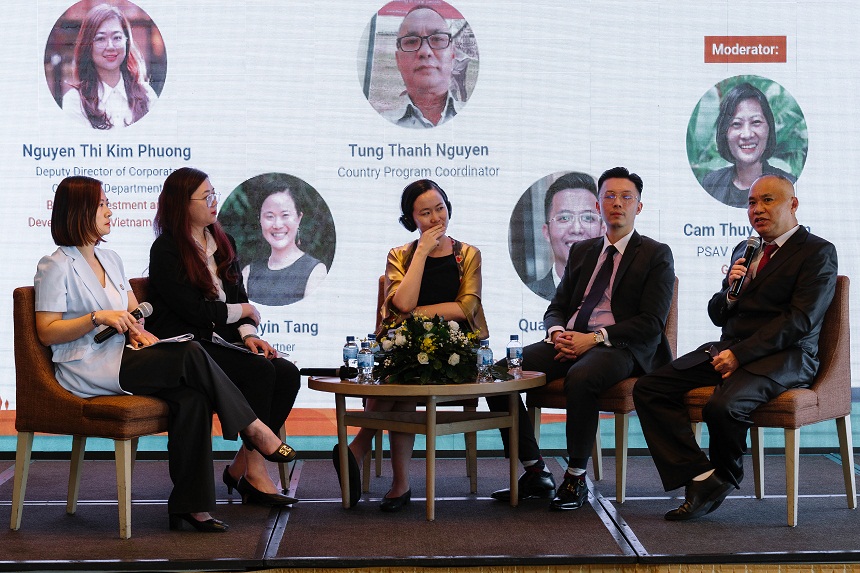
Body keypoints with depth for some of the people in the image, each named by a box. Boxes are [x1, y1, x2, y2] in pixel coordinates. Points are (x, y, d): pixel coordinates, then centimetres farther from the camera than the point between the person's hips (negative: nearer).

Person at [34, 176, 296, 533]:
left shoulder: (110, 260, 21)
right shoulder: (56, 266, -2)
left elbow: (134, 310, 24)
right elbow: (46, 332, -7)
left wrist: (138, 329, 0)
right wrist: (98, 318, -18)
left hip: (121, 360, 7)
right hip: (87, 369, -7)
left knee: (191, 398, -25)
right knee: (191, 355, -27)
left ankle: (190, 504, -23)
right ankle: (253, 429, -15)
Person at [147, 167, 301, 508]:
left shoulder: (223, 243, 18)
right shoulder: (165, 250, -6)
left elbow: (238, 296, 16)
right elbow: (192, 310, -13)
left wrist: (248, 334, -4)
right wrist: (241, 311, 0)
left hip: (220, 343, 7)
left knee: (288, 373, -18)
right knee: (260, 371, -29)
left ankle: (241, 467, -10)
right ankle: (254, 471, -19)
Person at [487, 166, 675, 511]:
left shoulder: (656, 255, 5)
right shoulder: (581, 251, 22)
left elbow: (652, 322, -6)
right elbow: (556, 307, 20)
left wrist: (596, 338, -17)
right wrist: (557, 333, -6)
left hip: (621, 348, -5)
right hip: (569, 341, 6)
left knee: (580, 377, -39)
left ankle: (576, 479, -23)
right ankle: (534, 473, -10)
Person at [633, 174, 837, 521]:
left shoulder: (818, 252, -1)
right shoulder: (744, 251, 22)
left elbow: (800, 320, -13)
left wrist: (740, 355, -19)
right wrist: (731, 291, -2)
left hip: (783, 357, -7)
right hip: (727, 350, 7)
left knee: (723, 406, -34)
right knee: (648, 389, -13)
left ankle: (726, 476, -2)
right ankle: (701, 478, -18)